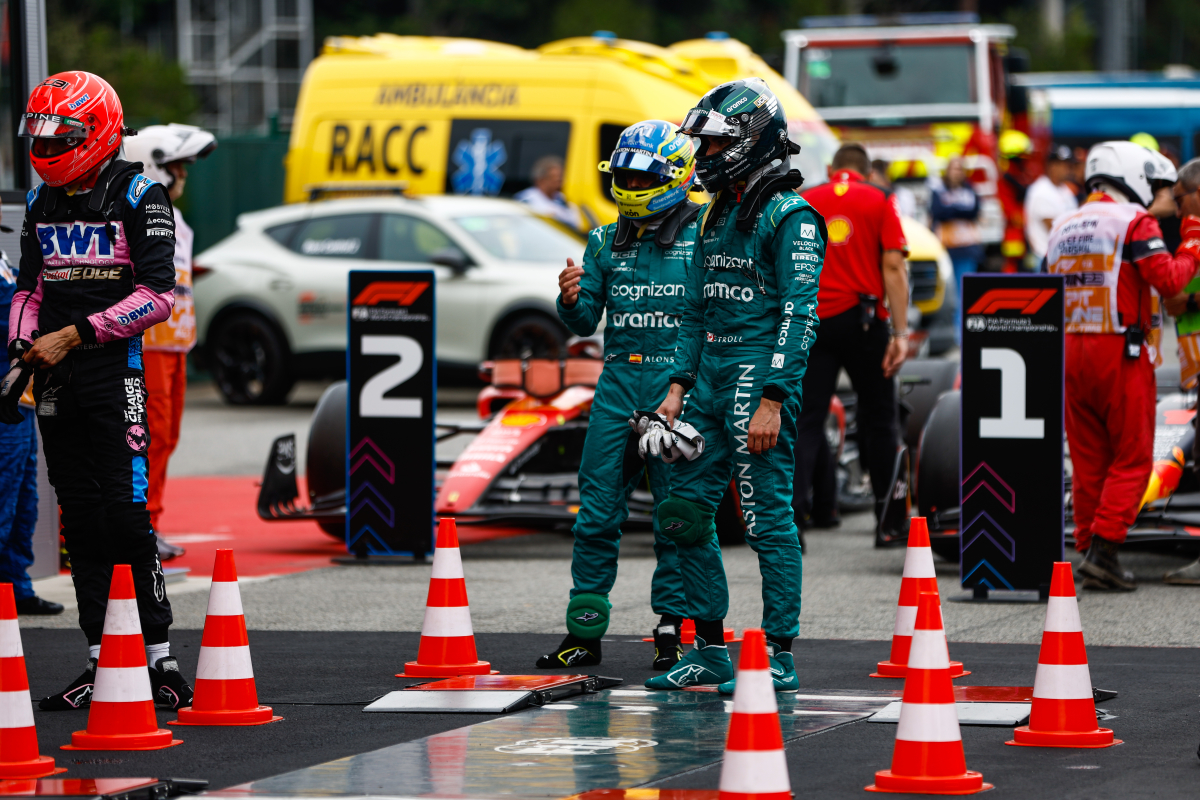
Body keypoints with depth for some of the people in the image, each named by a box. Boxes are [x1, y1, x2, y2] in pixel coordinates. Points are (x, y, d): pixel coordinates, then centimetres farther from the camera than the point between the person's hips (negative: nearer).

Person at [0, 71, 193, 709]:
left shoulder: (138, 195, -6)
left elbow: (157, 294, -12)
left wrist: (73, 335, -14)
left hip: (114, 369, -6)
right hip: (57, 379, 6)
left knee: (126, 514, -11)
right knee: (80, 520, 7)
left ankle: (159, 659, -7)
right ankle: (100, 663, 11)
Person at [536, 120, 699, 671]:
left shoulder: (703, 237, 0)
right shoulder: (607, 243, 13)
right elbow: (585, 323, 12)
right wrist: (571, 299, -9)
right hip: (618, 383, 4)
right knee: (597, 511, 2)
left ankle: (673, 626, 9)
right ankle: (584, 632, 8)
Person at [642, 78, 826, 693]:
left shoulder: (790, 216, -10)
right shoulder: (716, 216, 17)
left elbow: (800, 315, -15)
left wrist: (771, 401, -20)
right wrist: (678, 389, 13)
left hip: (760, 377, -9)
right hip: (711, 375, 9)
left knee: (768, 519, -6)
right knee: (686, 511, 8)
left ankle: (779, 658, -1)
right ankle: (709, 652, 16)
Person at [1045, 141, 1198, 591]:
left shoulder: (1063, 228, 15)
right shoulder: (1133, 222, -7)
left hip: (1070, 349, 6)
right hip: (1120, 351, -6)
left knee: (1087, 461, 11)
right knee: (1131, 459, -1)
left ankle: (1089, 551, 12)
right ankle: (1102, 551, -11)